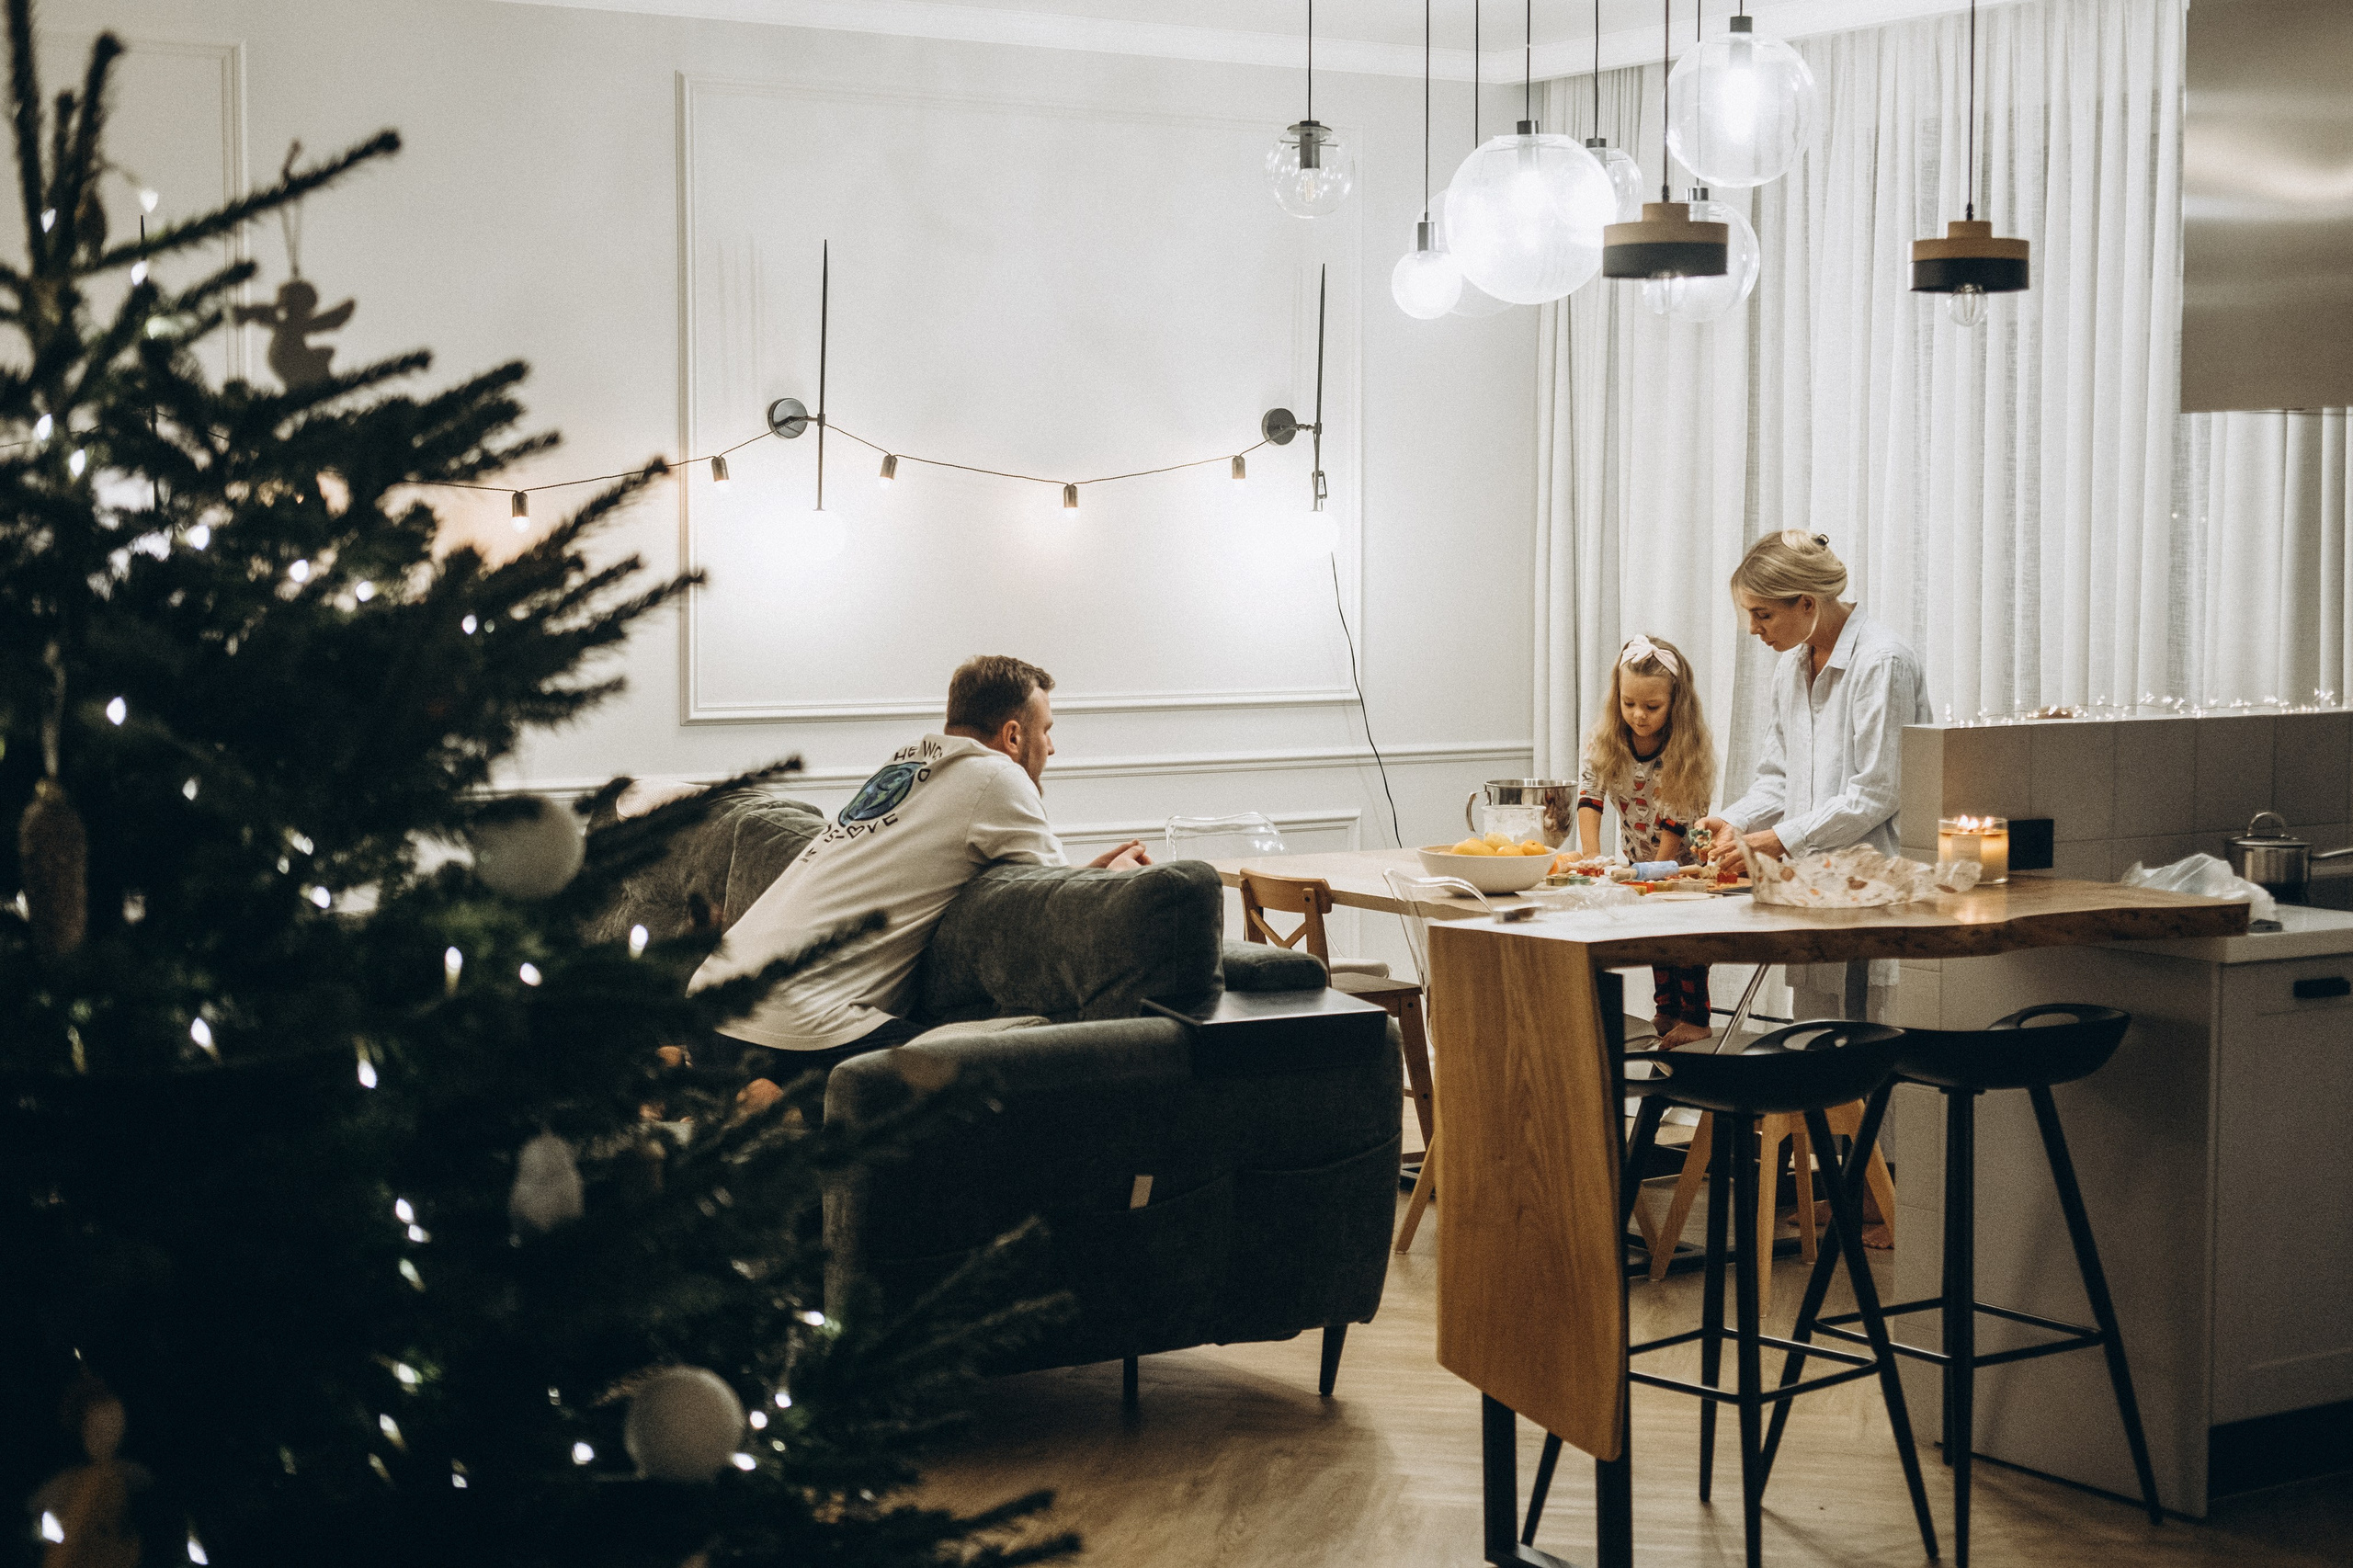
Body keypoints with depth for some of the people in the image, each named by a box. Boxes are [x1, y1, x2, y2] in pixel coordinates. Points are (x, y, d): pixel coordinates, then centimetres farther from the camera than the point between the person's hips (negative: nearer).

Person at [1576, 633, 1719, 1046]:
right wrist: (1591, 856, -31)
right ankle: (1666, 1011, 25)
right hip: (1638, 858, 4)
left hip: (1682, 859, -4)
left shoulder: (1688, 749, -26)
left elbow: (1677, 819, -25)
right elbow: (1590, 795, -20)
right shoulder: (1605, 741, -16)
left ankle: (1695, 1019, 6)